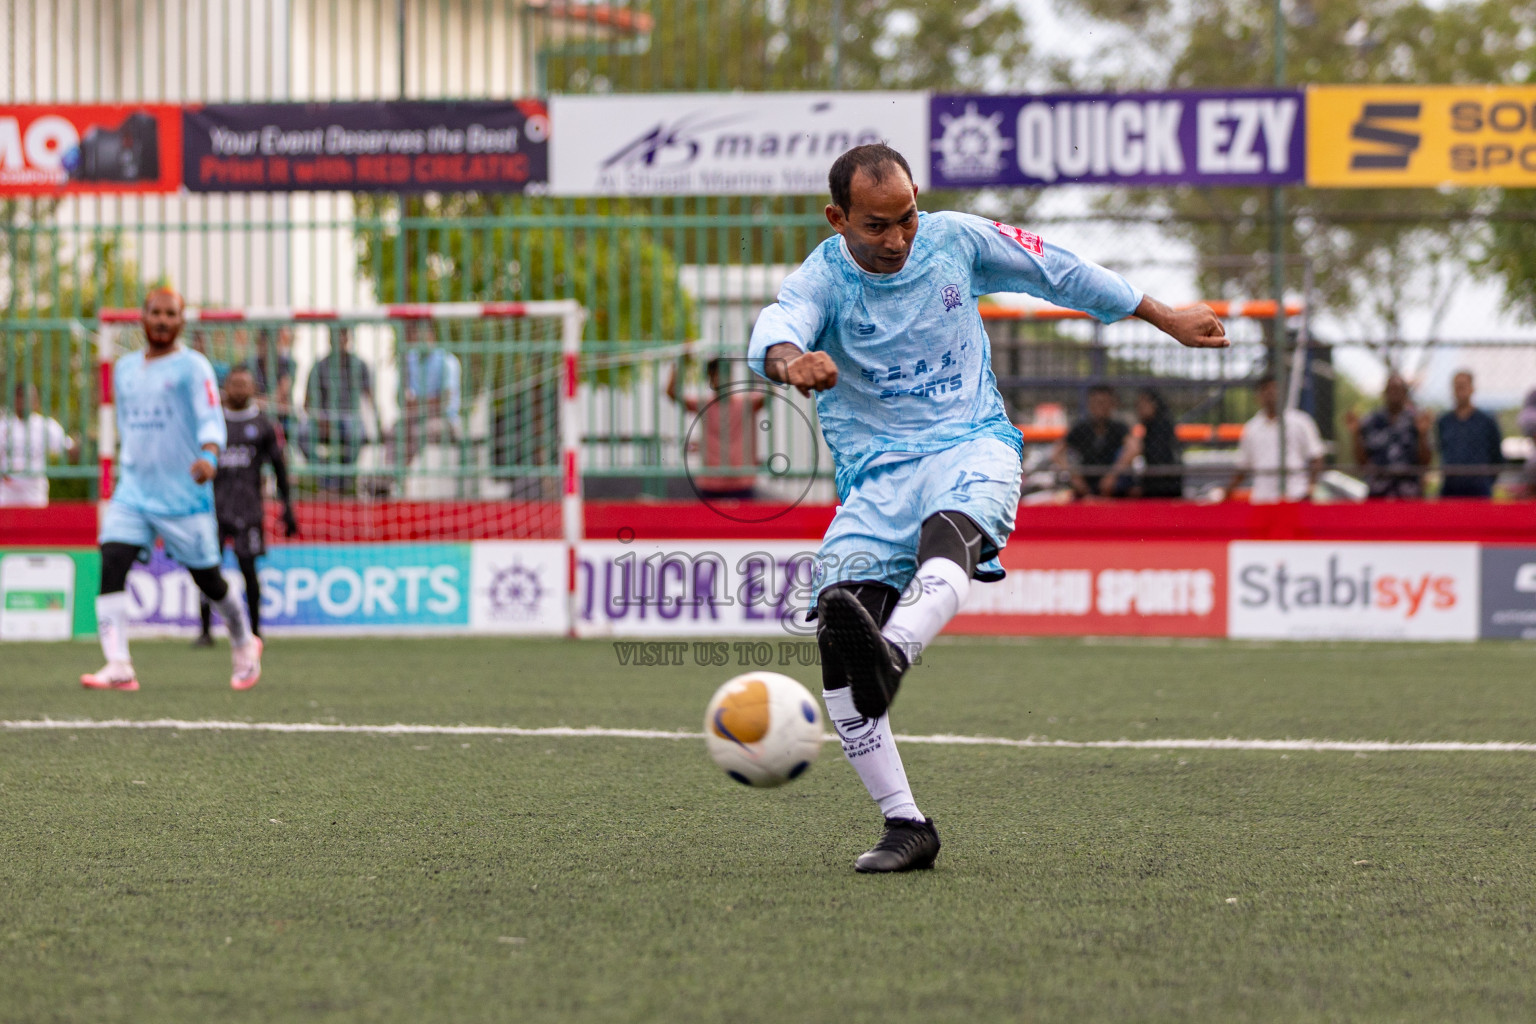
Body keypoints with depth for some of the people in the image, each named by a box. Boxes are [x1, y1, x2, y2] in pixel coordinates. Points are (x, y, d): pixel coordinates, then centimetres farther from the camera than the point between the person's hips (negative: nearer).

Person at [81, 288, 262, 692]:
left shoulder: (192, 367, -6)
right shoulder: (125, 369, 13)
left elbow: (211, 420, -17)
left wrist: (208, 456, -36)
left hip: (185, 496, -5)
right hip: (133, 491, 5)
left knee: (208, 579, 5)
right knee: (111, 564, -16)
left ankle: (244, 644, 33)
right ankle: (119, 667, -23)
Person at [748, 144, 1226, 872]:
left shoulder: (956, 240, 5)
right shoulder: (822, 280, -4)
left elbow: (1058, 272, 21)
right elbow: (776, 328, -27)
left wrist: (1166, 319, 30)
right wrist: (790, 360, -53)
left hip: (974, 446, 0)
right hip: (874, 475, 0)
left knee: (949, 532, -37)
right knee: (835, 630, -21)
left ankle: (891, 654, -67)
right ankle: (905, 825, -15)